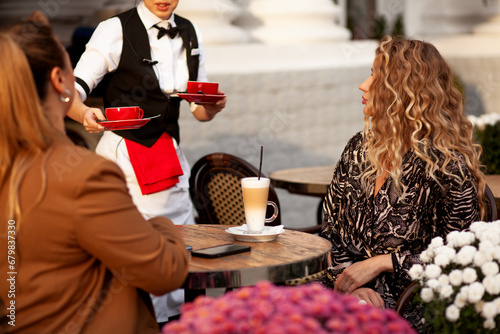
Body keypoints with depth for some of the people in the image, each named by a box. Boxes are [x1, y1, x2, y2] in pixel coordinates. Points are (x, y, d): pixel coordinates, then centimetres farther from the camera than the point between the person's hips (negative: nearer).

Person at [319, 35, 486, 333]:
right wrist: (350, 281, -6)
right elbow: (331, 232, 11)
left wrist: (381, 263, -9)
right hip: (352, 293, 5)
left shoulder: (449, 166, -7)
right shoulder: (359, 149, 11)